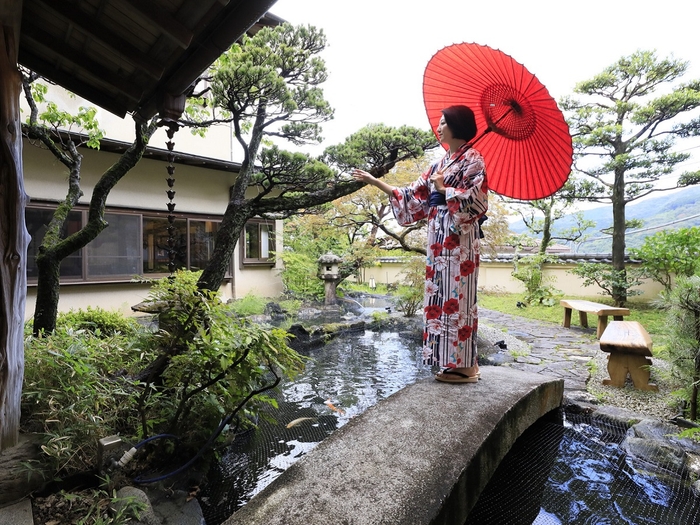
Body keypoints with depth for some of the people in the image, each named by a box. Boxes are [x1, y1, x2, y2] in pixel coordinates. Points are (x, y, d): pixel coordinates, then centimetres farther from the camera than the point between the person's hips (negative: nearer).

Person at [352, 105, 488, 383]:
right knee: (442, 295, 7)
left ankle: (464, 364, 4)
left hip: (459, 238, -8)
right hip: (439, 236, 8)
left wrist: (443, 188, -9)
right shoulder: (441, 162, 20)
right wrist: (375, 181, 16)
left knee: (457, 295, -6)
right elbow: (414, 195, 17)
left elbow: (476, 198, -12)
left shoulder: (472, 158, -2)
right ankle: (454, 361, 16)